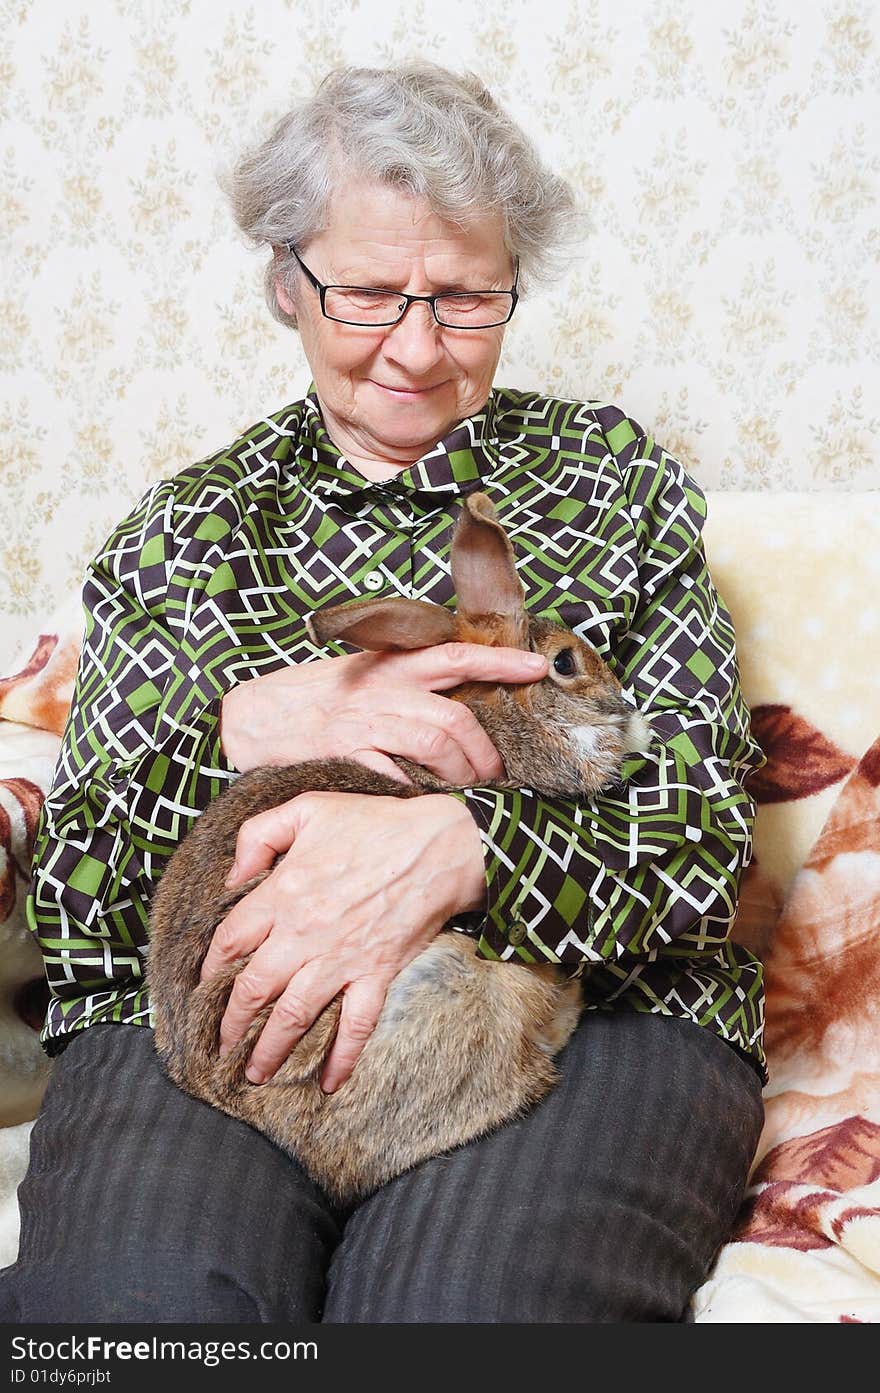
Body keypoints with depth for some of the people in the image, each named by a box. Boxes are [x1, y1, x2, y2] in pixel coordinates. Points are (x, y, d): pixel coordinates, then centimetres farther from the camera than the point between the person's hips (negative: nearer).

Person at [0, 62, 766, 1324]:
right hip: (193, 1017, 1)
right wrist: (237, 722, -14)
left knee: (460, 1301, -33)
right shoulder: (179, 530, 15)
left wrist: (453, 848, -20)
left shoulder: (616, 477, 12)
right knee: (142, 1301, -30)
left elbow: (706, 829, 0)